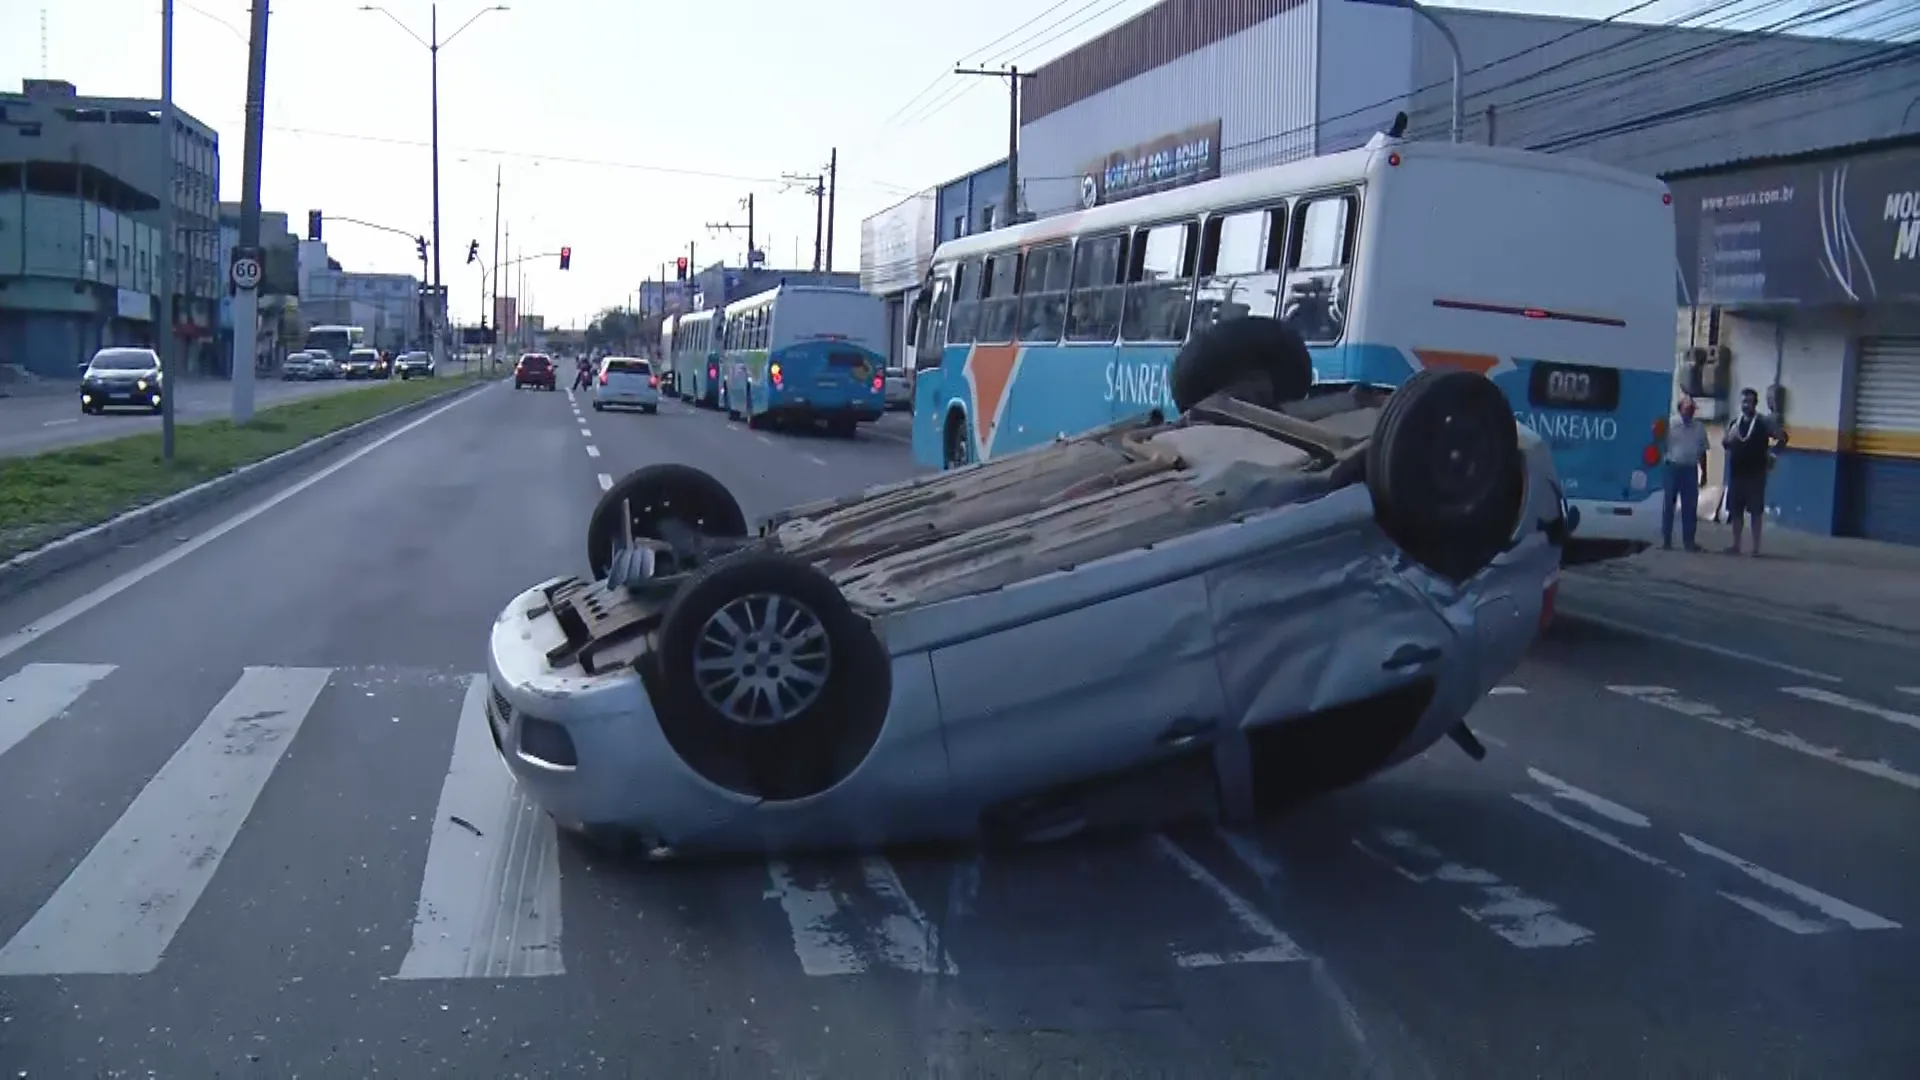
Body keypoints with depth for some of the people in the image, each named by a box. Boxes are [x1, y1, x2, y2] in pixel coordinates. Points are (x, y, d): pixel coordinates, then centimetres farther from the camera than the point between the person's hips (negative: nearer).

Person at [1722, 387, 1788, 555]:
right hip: (1736, 473, 5)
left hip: (1756, 473, -5)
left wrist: (1770, 453, -5)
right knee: (1735, 510, 7)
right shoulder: (1734, 423, 10)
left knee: (1756, 511, -3)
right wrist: (1728, 439, -6)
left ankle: (1756, 547, 0)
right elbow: (1725, 443, 15)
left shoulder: (1764, 422, -4)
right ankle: (1736, 545, 14)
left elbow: (1782, 438, -4)